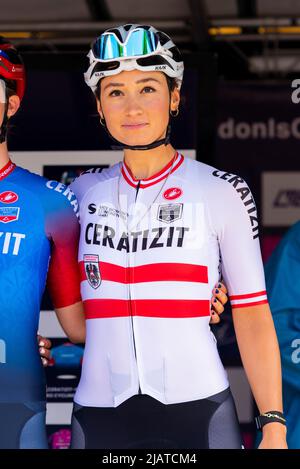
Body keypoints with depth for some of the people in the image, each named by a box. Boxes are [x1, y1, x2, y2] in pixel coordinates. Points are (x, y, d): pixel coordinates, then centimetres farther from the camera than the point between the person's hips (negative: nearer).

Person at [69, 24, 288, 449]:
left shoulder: (222, 192, -1)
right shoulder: (83, 191, 7)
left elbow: (253, 317, -3)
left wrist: (273, 426, -7)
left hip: (198, 413, -3)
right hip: (97, 413, 3)